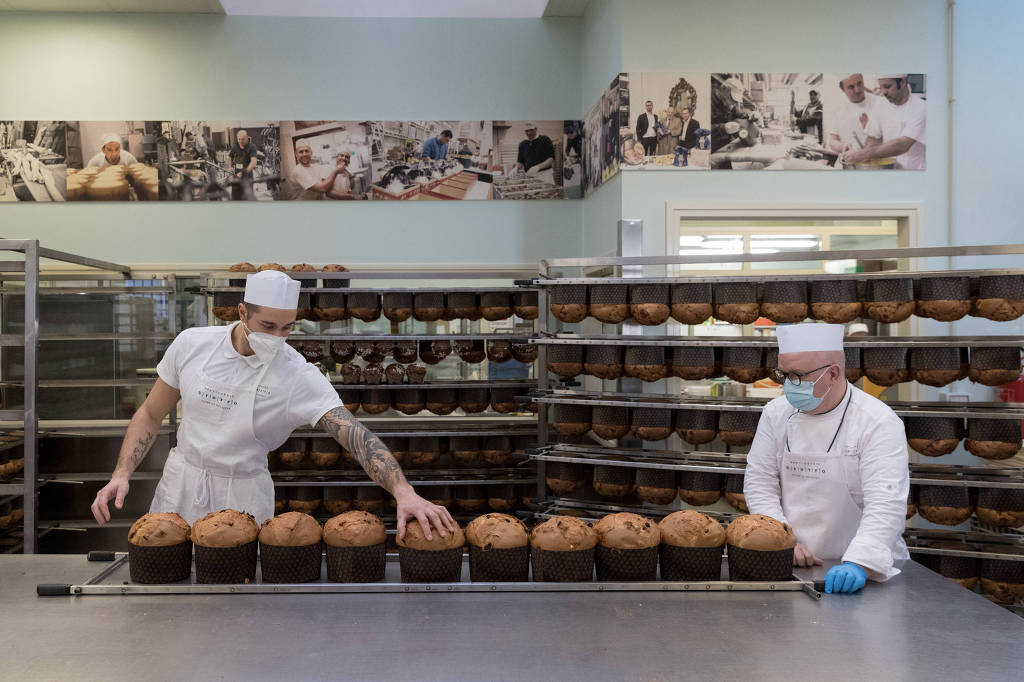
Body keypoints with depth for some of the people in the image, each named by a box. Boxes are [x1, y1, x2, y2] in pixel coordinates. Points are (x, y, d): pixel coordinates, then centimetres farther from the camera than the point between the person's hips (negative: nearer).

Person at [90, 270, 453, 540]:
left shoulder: (300, 377, -18)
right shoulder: (191, 344, -8)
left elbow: (355, 435, -30)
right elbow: (151, 414, 4)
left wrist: (405, 492, -44)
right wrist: (121, 474, -7)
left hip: (244, 496, -2)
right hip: (180, 484, 3)